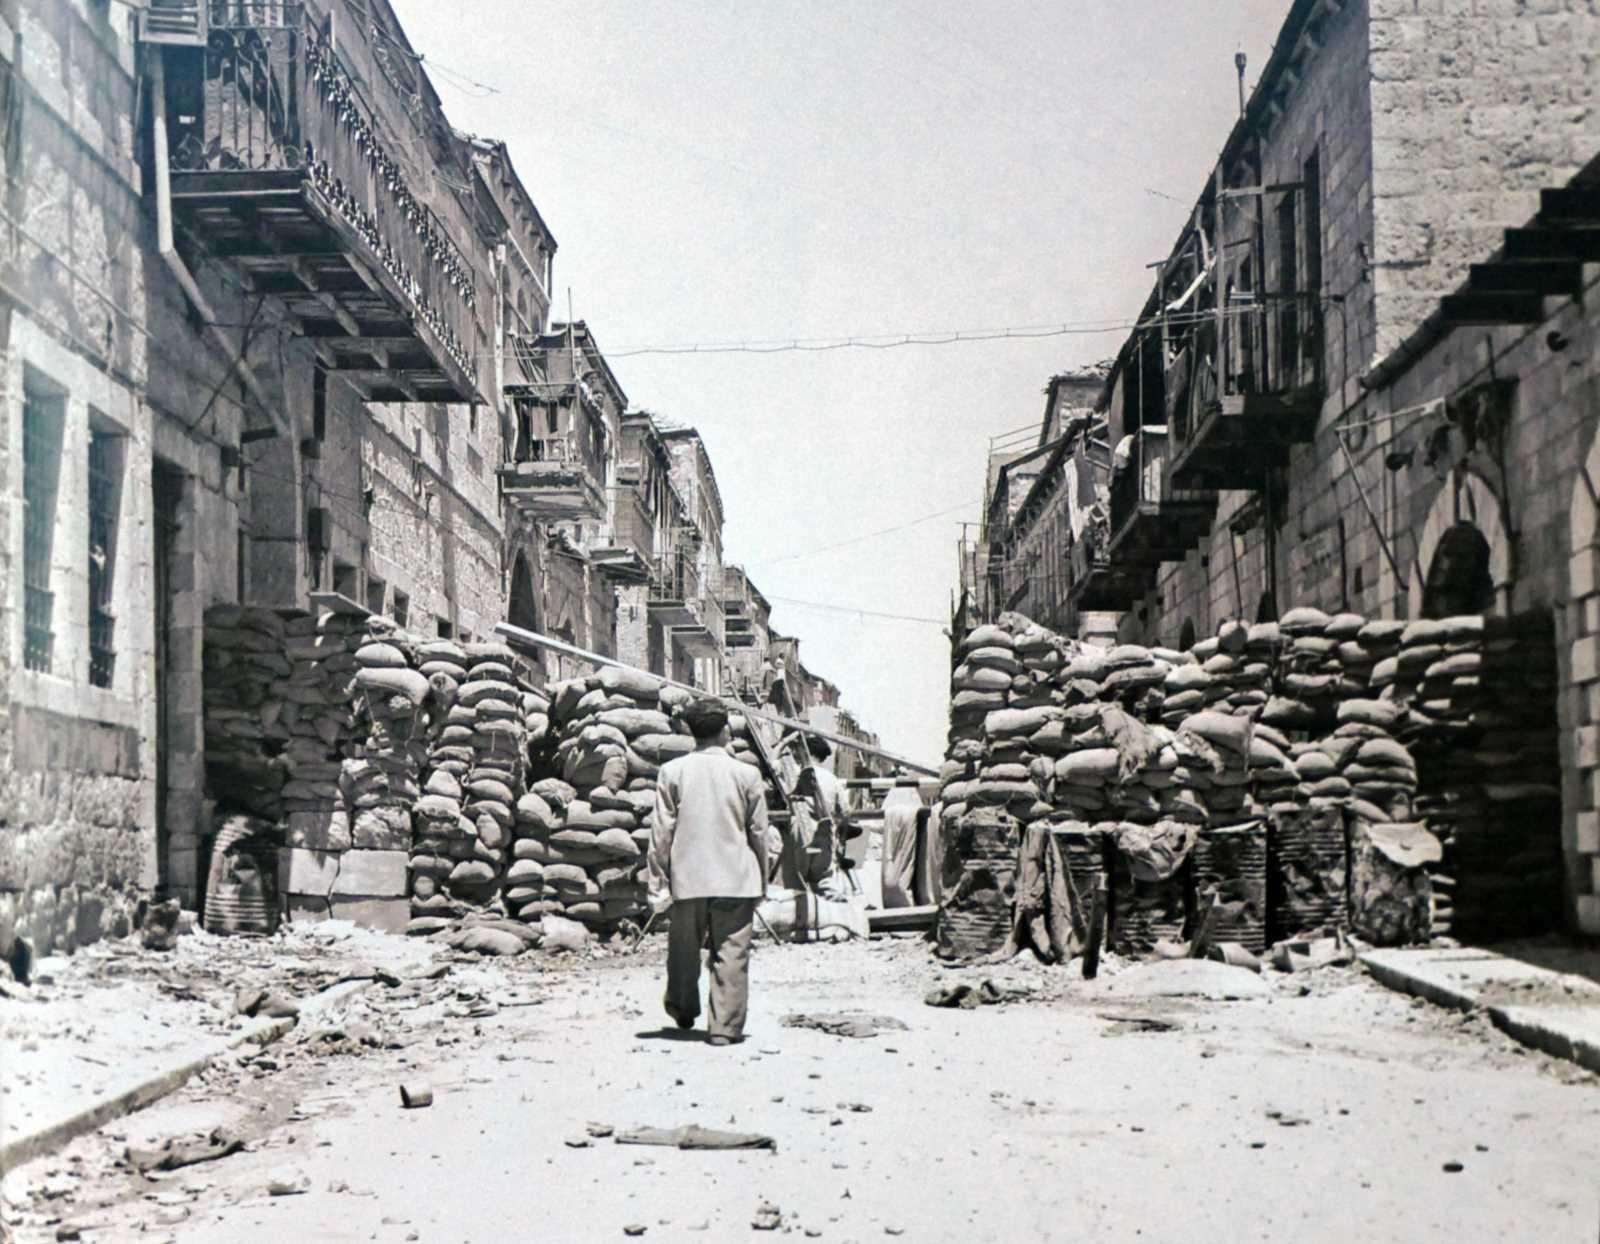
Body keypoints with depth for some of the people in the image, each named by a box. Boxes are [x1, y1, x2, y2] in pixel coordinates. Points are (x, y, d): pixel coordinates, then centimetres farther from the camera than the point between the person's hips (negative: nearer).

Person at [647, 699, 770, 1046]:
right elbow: (758, 832, 3)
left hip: (687, 877, 1)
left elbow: (662, 831, -1)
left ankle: (683, 1012, 32)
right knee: (731, 955, 2)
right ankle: (725, 1027, 1)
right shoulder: (746, 774, -2)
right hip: (736, 880, -1)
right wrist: (762, 880, 13)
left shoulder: (672, 772, -1)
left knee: (684, 951, 17)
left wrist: (657, 881, 5)